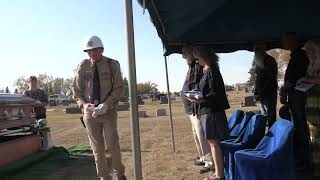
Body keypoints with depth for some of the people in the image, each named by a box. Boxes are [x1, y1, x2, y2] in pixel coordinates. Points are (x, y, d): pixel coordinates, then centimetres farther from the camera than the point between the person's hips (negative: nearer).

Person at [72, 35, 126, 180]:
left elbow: (118, 88, -4)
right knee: (97, 148, 9)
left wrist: (106, 105, -17)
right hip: (89, 112, 2)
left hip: (108, 112, -2)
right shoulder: (83, 66, 1)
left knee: (112, 144, -6)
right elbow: (76, 90, 7)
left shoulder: (112, 64, -3)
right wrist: (83, 104, -11)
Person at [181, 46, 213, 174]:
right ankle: (203, 158, 30)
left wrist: (195, 108, -24)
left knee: (202, 135, -6)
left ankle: (210, 162, 3)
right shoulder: (192, 67, 17)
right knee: (197, 134, 18)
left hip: (196, 109, -11)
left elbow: (198, 89, -22)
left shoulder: (198, 67, -14)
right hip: (192, 109, 11)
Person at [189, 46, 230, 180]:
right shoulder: (207, 71, 15)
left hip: (212, 111, -9)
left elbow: (214, 93, -18)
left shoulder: (211, 70, -12)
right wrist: (197, 98, 8)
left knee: (214, 143, -2)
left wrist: (200, 100, -21)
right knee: (213, 142, 12)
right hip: (207, 111, 9)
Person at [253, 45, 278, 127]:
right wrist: (256, 93, 10)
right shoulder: (259, 62, 16)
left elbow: (271, 79, -13)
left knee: (270, 116, -8)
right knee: (263, 117, 10)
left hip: (270, 92, -7)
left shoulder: (270, 60, -5)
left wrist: (261, 93, -17)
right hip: (262, 93, 7)